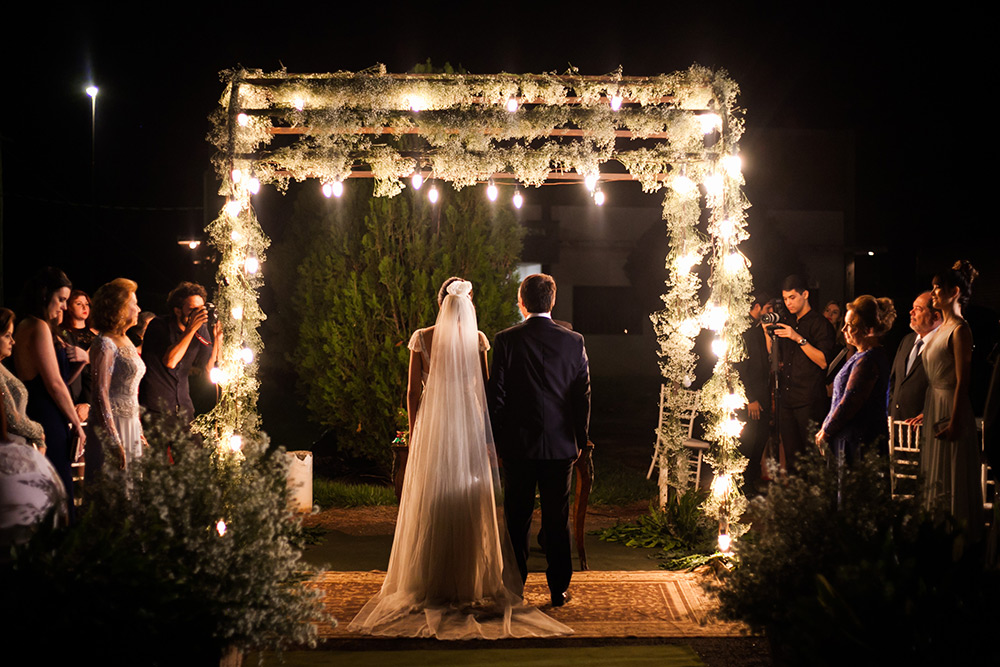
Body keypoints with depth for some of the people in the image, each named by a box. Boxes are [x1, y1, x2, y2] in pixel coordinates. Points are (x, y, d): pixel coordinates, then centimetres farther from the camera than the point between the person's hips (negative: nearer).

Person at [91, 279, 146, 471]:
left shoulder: (127, 342, 14)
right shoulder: (105, 344, -12)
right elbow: (101, 394, -18)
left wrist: (139, 432, 19)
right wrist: (115, 442, -22)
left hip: (131, 424, 9)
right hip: (113, 426, -8)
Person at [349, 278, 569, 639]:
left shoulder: (422, 338, -2)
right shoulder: (476, 338, -2)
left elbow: (413, 392, -1)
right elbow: (485, 389, 0)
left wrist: (414, 432, 8)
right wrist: (488, 432, 8)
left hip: (431, 427, 0)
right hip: (469, 427, 0)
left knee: (429, 505, 6)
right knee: (471, 503, 7)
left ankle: (432, 585, 9)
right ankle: (474, 580, 10)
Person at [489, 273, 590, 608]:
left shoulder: (506, 340, -7)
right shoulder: (574, 341, -2)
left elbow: (496, 395, -6)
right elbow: (583, 396, 1)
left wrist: (494, 439, 3)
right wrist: (579, 441, 11)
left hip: (517, 444, -1)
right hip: (560, 445, 1)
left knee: (517, 519, 8)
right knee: (558, 520, 9)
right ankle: (559, 589, 16)